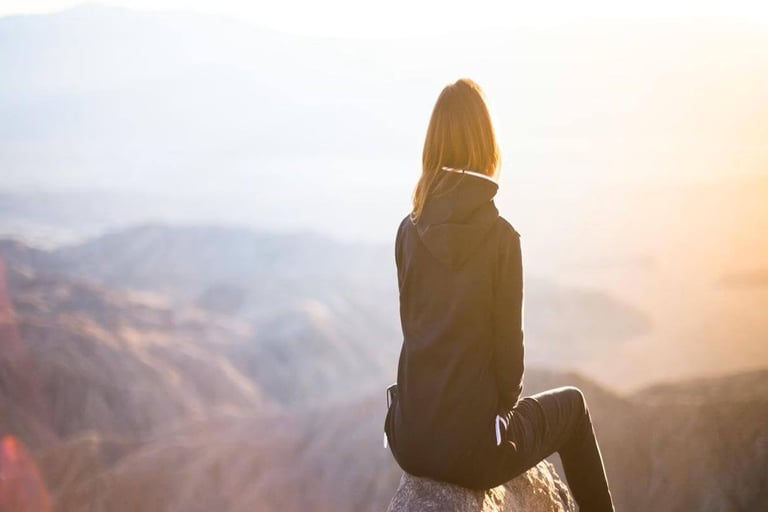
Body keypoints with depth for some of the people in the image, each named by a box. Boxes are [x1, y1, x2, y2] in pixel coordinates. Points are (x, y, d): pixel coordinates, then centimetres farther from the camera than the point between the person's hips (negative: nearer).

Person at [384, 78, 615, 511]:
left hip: (410, 442, 5)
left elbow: (413, 325, 8)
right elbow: (508, 342, -9)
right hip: (471, 448, -4)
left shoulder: (409, 231, -1)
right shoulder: (500, 236, -14)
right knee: (571, 404, 24)